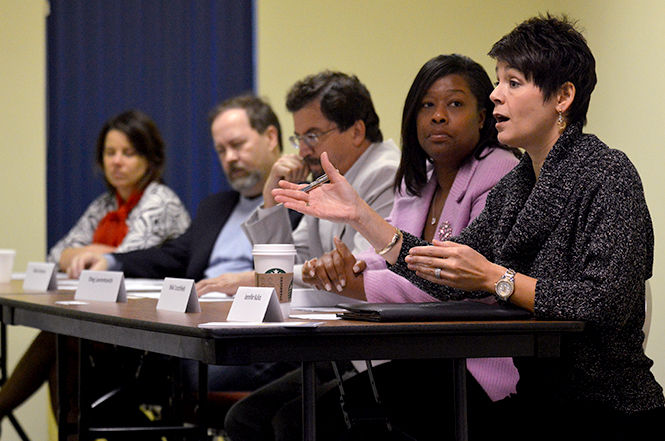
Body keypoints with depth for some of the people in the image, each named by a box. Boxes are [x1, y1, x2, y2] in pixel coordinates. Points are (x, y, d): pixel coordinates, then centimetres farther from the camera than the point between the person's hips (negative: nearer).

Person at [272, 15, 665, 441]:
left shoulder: (607, 174, -12)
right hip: (535, 399, 7)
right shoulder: (515, 186, 13)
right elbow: (448, 280, 10)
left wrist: (495, 278, -27)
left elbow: (605, 303, -22)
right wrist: (359, 214, 6)